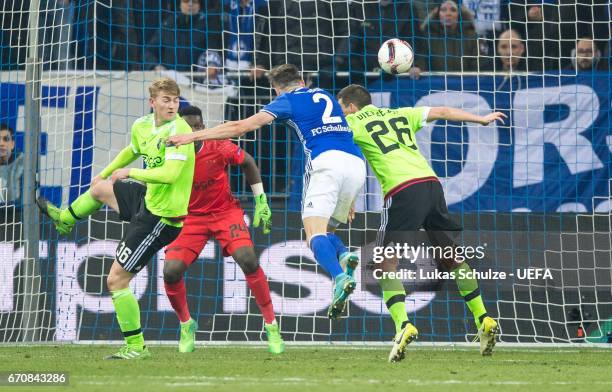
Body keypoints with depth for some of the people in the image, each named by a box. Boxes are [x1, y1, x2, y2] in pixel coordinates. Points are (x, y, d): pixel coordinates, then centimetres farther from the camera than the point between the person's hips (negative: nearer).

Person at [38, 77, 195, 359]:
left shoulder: (179, 130, -27)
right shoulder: (142, 126, -1)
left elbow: (170, 174, -39)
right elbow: (131, 151, 23)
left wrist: (129, 172, -28)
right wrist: (105, 173, 36)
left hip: (161, 217, -9)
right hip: (148, 197, 9)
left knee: (116, 280, -7)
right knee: (99, 188, 34)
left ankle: (136, 347, 3)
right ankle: (65, 219, 65)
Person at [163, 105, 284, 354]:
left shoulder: (218, 148, -17)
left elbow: (248, 163, 3)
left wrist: (261, 200, 5)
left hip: (225, 211, -1)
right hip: (192, 217, 1)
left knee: (248, 259, -24)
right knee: (171, 271, -16)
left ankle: (271, 326, -10)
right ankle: (186, 324, 14)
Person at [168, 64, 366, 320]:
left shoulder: (287, 101, 13)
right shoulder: (325, 96, 30)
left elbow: (242, 126, 6)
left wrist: (193, 136, 9)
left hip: (327, 162, -6)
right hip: (357, 163, 6)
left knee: (314, 234, -13)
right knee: (325, 230, 17)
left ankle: (340, 278, -42)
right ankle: (344, 255, -17)